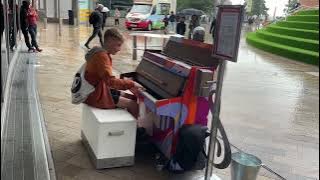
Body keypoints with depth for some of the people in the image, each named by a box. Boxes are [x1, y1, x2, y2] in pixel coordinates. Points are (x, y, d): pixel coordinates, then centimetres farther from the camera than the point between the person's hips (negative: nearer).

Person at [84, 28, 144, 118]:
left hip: (99, 89, 10)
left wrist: (129, 86, 2)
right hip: (97, 95, -10)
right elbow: (111, 81, -30)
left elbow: (108, 78, 11)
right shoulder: (102, 56, -22)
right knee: (134, 105, -12)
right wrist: (131, 84, -21)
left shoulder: (103, 53, 10)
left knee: (131, 98, 12)